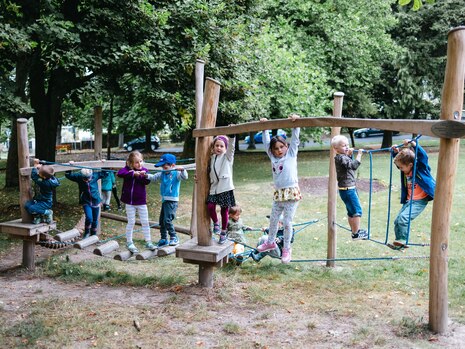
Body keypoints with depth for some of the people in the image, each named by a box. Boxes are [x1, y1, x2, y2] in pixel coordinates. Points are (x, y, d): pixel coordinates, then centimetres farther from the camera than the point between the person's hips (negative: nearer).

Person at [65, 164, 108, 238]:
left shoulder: (95, 175, -10)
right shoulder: (78, 177, -13)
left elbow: (105, 173, 4)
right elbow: (68, 175, -8)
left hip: (95, 201, 2)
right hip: (86, 202, -2)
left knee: (95, 220, 12)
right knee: (89, 218, -19)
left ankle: (93, 235, 32)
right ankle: (86, 232, 7)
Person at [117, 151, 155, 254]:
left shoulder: (144, 170, -2)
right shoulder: (127, 169, -7)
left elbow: (147, 181, -16)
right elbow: (119, 173, -28)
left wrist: (144, 176, -37)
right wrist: (133, 173, -34)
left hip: (141, 201, 2)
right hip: (130, 202, -2)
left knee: (145, 222, 8)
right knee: (131, 223, 7)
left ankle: (148, 242, 19)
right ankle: (129, 242, 20)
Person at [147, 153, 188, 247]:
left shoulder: (176, 174, -8)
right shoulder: (162, 174, 8)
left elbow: (184, 177, -22)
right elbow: (153, 177, 2)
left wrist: (182, 170, -41)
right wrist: (146, 175, -17)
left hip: (172, 201, -7)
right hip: (164, 200, 8)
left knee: (167, 220, -15)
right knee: (162, 221, 13)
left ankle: (174, 238, -2)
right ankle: (164, 239, 26)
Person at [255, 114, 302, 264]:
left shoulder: (291, 154, -1)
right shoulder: (273, 157, 9)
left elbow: (295, 140, -10)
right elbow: (266, 142, 14)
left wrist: (295, 124, -21)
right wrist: (265, 128, 12)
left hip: (291, 193, -5)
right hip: (278, 194, 5)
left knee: (287, 222, 0)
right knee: (273, 220, 17)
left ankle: (286, 248, 14)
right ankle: (270, 242, 38)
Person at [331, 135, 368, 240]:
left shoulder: (342, 157, 11)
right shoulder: (341, 158, -19)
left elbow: (349, 165, 22)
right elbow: (354, 165, -29)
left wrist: (349, 155, 11)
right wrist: (359, 154, -25)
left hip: (349, 188, 10)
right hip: (347, 189, -10)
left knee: (351, 211, 20)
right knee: (357, 210, -6)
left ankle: (355, 230, 31)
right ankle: (356, 233, -1)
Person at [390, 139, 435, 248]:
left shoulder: (420, 168, -14)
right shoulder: (405, 170, 4)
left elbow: (423, 156, -31)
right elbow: (398, 160, 20)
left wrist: (413, 144, -39)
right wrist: (396, 152, 1)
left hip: (420, 201, -8)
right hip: (409, 200, 8)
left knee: (403, 217, -24)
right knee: (397, 221, 7)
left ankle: (402, 240, -16)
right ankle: (399, 242, 19)